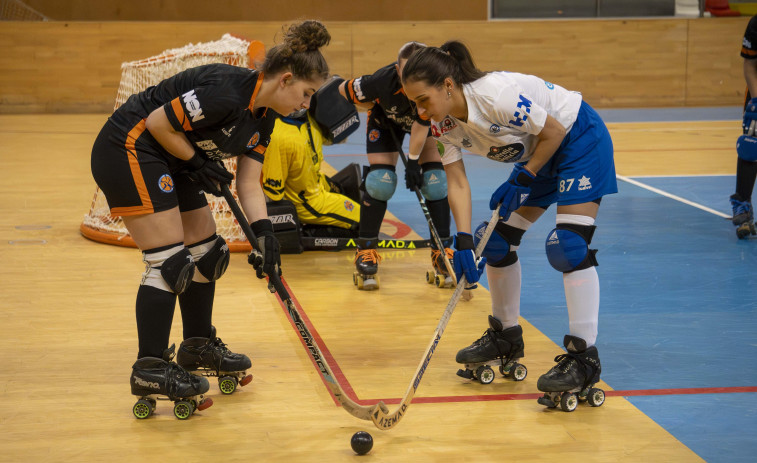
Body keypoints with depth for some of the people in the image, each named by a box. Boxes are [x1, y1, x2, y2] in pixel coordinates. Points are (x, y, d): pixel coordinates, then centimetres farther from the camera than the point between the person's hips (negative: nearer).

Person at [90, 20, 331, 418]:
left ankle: (198, 346, 28)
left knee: (205, 251, 13)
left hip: (166, 161, 10)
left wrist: (263, 233, -10)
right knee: (170, 261, -12)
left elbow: (249, 183, 3)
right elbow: (158, 123, -23)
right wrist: (198, 162, -13)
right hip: (128, 150, -10)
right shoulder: (227, 91, -25)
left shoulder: (263, 118, 4)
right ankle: (149, 369, -6)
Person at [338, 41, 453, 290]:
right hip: (385, 121, -1)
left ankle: (442, 252, 4)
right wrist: (377, 106, -12)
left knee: (435, 180, -11)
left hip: (425, 122, 1)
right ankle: (366, 251, -2)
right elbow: (344, 89, -21)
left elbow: (421, 125, -28)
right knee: (380, 182, -16)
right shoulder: (382, 82, -40)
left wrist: (413, 160, -25)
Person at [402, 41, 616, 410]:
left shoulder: (496, 95, -34)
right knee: (497, 241, 7)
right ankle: (505, 337, 24)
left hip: (579, 140, -8)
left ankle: (583, 357, -16)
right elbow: (457, 184, -11)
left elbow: (554, 131, -23)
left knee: (568, 246, -20)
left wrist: (522, 180, -18)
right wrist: (463, 241, -22)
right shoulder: (442, 123, -11)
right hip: (538, 152, 8)